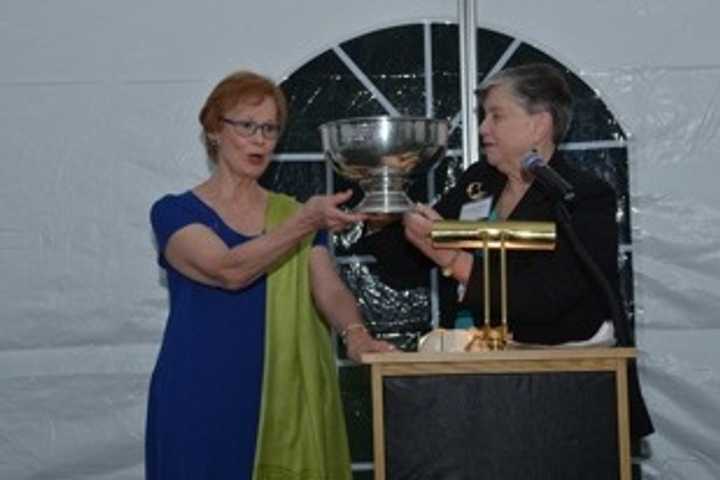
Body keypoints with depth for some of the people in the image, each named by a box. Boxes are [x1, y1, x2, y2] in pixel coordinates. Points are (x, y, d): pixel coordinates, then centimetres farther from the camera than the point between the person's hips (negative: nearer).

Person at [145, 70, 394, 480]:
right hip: (202, 399, -3)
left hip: (287, 396, 3)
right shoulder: (175, 212, -2)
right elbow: (230, 271, -20)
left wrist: (354, 333, -23)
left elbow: (330, 291, -3)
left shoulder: (293, 213, 10)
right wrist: (307, 221, -30)